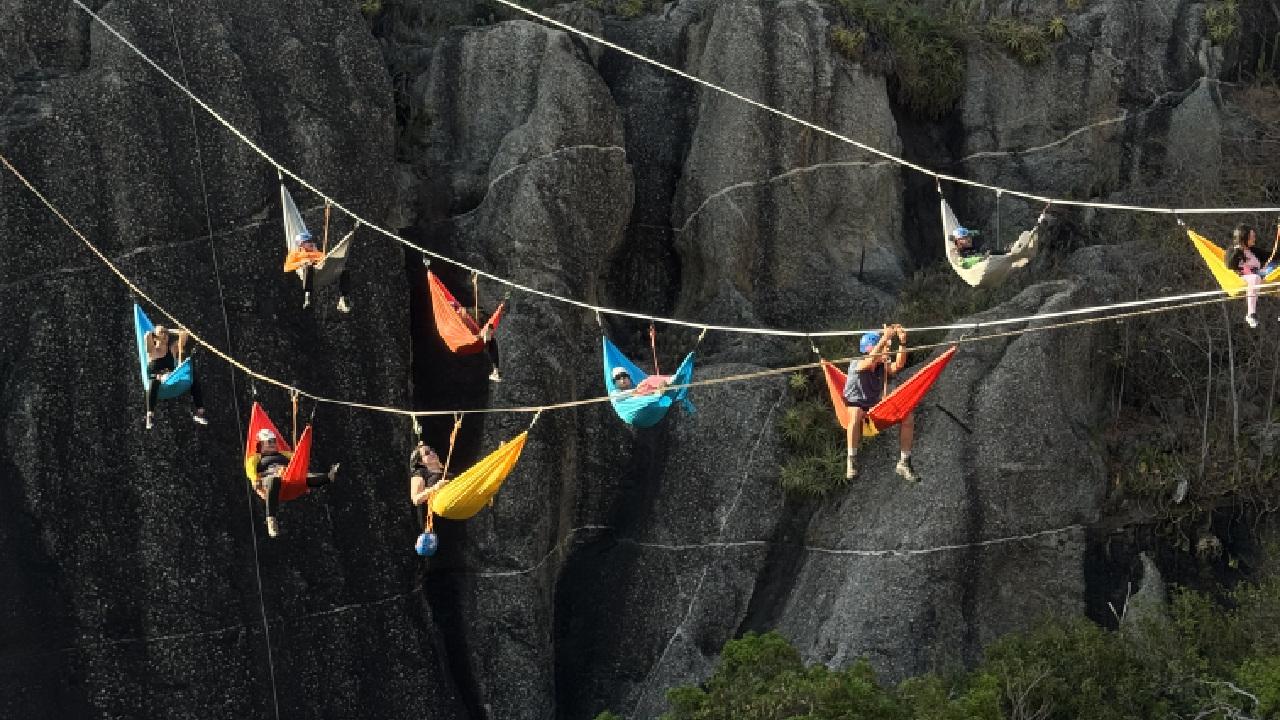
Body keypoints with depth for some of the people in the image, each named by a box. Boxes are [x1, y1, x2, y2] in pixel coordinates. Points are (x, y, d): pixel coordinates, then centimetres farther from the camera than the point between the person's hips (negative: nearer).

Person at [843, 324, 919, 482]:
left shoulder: (883, 366, 2)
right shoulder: (857, 364, -14)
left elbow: (899, 365, -15)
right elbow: (870, 361, -36)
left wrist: (902, 342, -27)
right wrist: (884, 339, -43)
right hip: (855, 404, -6)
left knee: (908, 416, -11)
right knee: (856, 413, -42)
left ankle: (904, 463, -4)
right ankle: (851, 463, -37)